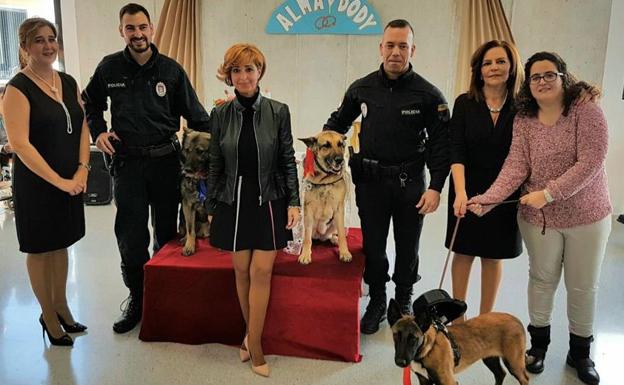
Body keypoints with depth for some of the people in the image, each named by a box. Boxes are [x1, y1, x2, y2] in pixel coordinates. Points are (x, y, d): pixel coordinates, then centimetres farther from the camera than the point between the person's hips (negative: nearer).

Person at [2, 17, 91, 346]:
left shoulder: (68, 82, 7)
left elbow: (82, 127, 7)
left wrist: (82, 170, -6)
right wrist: (59, 181, -19)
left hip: (71, 181, 6)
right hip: (36, 183, -6)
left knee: (61, 244, 17)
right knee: (40, 249, 8)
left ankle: (61, 307, 32)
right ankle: (49, 317, 23)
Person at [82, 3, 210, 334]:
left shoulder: (170, 70, -1)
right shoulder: (109, 67, 2)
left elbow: (194, 114, 1)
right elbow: (91, 103, 18)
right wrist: (98, 132, 1)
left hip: (165, 160, 0)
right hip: (127, 161, 0)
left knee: (166, 229, 11)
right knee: (130, 235, 2)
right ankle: (136, 298, 18)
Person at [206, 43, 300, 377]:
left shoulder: (278, 111, -3)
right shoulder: (220, 115, 1)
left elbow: (288, 161, 0)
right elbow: (215, 166, 5)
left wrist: (293, 203, -5)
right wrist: (211, 209, 6)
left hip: (268, 200, -1)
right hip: (233, 202, 2)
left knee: (261, 271, -4)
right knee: (241, 271, 7)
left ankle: (253, 342, 8)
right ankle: (252, 334, 25)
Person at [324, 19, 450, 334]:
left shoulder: (428, 94, -6)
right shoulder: (362, 89, 1)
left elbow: (440, 143, -5)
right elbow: (338, 123, 17)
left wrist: (435, 187, -12)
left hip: (410, 182, -1)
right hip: (370, 181, 2)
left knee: (407, 247, 13)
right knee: (373, 246, 10)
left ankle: (403, 302, 33)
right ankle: (376, 301, 29)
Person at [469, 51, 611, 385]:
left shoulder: (587, 112, -12)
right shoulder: (523, 120, -3)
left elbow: (589, 164, -20)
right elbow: (516, 166, -12)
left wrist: (547, 193, -26)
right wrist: (488, 199, -26)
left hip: (587, 216, -2)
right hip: (538, 218, 2)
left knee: (583, 286, 11)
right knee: (541, 279, 16)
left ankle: (580, 352, 32)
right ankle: (538, 343, 35)